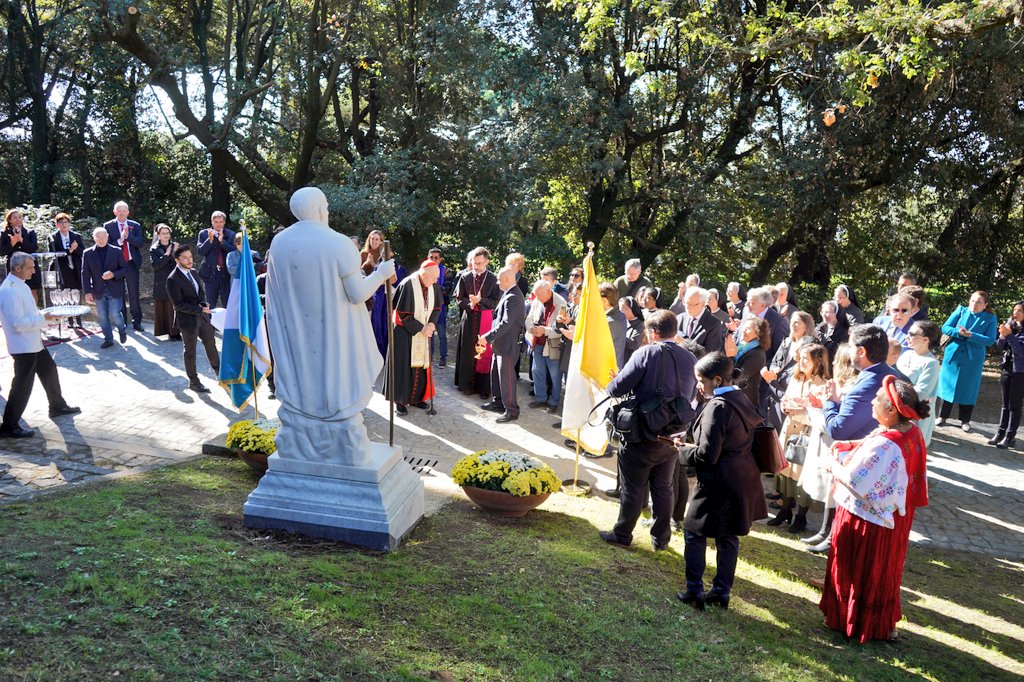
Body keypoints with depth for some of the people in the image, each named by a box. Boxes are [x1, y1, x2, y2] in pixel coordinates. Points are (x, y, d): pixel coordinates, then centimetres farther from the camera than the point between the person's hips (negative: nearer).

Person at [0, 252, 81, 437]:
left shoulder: (19, 285, 7)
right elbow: (19, 323, -26)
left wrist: (42, 314, 4)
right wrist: (43, 319, -19)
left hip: (33, 342, 10)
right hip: (22, 346, -10)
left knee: (49, 370, 22)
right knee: (22, 385, -3)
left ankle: (57, 406, 40)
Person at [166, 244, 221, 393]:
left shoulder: (193, 272, 5)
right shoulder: (173, 280, -19)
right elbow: (179, 305, -20)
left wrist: (204, 303, -7)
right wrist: (200, 310, -21)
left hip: (202, 317, 7)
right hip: (188, 319, -7)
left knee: (210, 344, 19)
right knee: (190, 350, 8)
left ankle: (218, 369, 41)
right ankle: (193, 381, 22)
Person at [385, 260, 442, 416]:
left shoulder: (433, 286, -5)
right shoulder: (407, 285, -23)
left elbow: (437, 307, 6)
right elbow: (403, 314, -19)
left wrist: (431, 324, -11)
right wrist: (421, 328, -17)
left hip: (424, 331, 6)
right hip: (405, 333, -5)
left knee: (421, 364, 9)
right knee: (404, 366, 0)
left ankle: (416, 397, 20)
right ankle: (400, 400, 9)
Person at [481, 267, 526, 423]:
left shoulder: (513, 297, -22)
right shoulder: (508, 294, 9)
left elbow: (506, 323, -28)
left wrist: (488, 337, -25)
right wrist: (491, 337, 10)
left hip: (508, 345, -10)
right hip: (500, 343, 10)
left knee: (506, 377, -2)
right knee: (495, 373, 20)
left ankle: (511, 411, 8)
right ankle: (498, 402, 35)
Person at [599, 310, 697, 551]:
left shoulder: (647, 353, -16)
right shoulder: (690, 359, 1)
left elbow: (617, 388, -17)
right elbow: (691, 397, 12)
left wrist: (611, 385, 6)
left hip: (643, 436, -5)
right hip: (672, 438, 5)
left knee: (633, 488, 8)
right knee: (663, 488, 18)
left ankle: (622, 535, 22)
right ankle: (661, 538, 28)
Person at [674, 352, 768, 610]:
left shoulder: (717, 407, -20)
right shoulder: (741, 399, 7)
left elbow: (707, 455, -23)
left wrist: (684, 449, -5)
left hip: (718, 485, -9)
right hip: (741, 481, 9)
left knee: (694, 533, 7)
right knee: (728, 538, 16)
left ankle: (694, 592, 14)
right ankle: (721, 593, 25)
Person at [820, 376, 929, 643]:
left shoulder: (884, 445, -33)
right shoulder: (912, 432, -6)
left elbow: (853, 481, -30)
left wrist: (835, 466, -11)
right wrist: (851, 447, 3)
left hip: (866, 519, -8)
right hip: (893, 516, 8)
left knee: (856, 570, 13)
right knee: (883, 569, 24)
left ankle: (851, 621, 31)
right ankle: (883, 624, 40)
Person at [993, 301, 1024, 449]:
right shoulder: (1010, 325, 5)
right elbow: (1000, 347, 9)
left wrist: (1009, 335, -22)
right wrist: (1002, 336, -10)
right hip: (1006, 368, 5)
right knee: (1005, 404, 10)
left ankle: (1010, 437, 2)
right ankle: (1000, 433, 14)